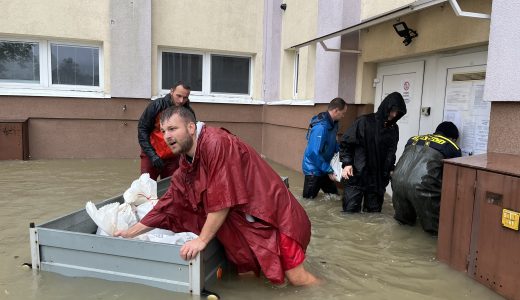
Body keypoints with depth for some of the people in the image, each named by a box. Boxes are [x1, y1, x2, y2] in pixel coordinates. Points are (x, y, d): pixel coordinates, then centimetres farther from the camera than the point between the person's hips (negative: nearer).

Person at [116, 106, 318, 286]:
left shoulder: (216, 143, -23)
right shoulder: (186, 165, 4)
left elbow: (223, 200, -25)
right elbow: (169, 205, 12)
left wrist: (202, 240, -17)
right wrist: (131, 232, 14)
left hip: (271, 215, -7)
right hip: (243, 224, 8)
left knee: (297, 279, -4)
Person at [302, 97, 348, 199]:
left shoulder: (333, 123, 0)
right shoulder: (320, 127, -30)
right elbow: (314, 153, -30)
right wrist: (329, 171, -24)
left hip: (323, 168, 9)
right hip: (314, 170, -9)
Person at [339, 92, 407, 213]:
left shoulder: (394, 128, 9)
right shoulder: (365, 121, -8)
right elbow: (345, 142, -4)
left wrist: (391, 169, 12)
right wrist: (346, 163, -12)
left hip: (379, 178, 5)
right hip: (357, 175, -5)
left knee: (374, 211, 9)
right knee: (351, 210, -1)